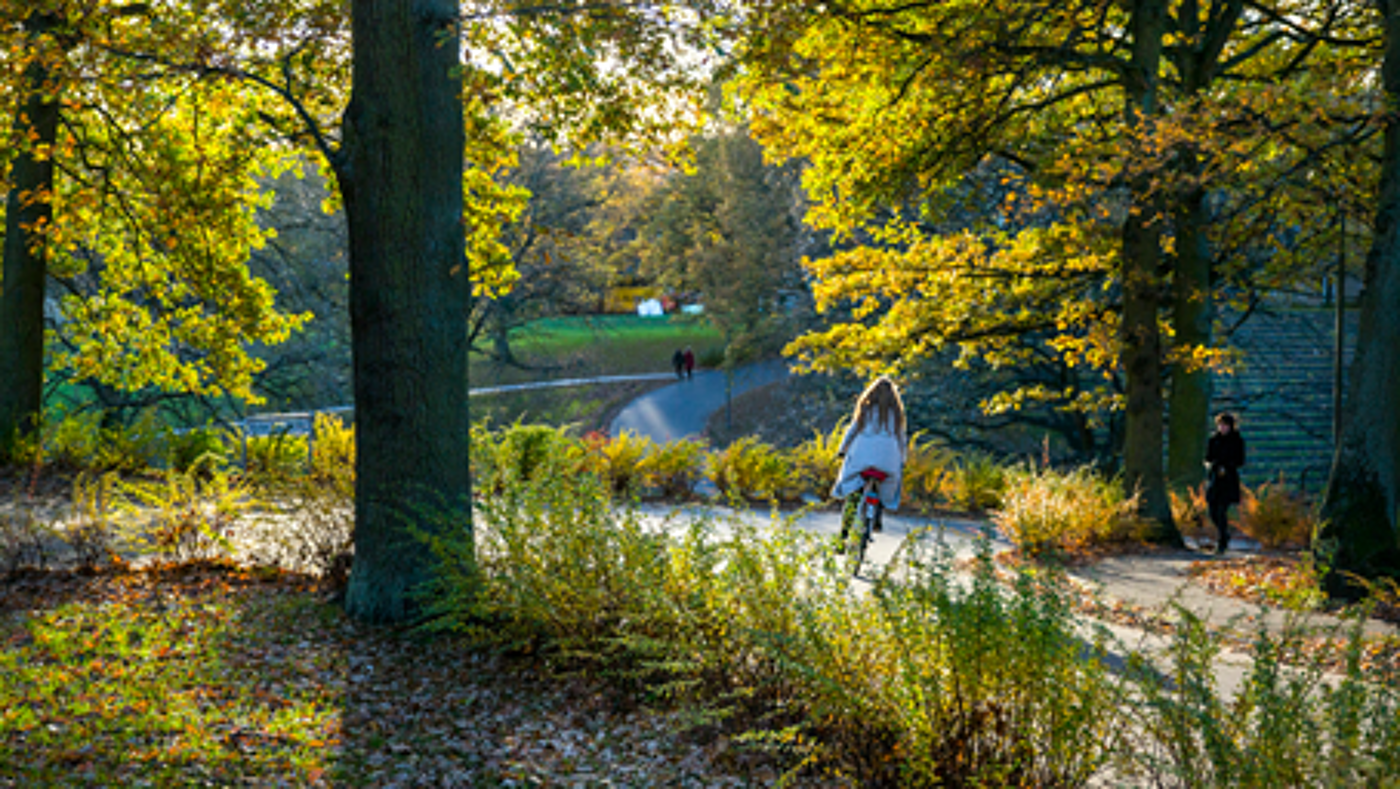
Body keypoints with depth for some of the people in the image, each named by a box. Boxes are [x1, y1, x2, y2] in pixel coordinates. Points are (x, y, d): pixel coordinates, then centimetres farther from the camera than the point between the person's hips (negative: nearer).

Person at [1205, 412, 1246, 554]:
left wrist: (1226, 467, -17)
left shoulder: (1237, 441, -3)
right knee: (1212, 511, 3)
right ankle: (1225, 534, 29)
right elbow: (1207, 458, 11)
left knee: (1222, 510, -14)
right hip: (1214, 478, 4)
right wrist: (1210, 464, -12)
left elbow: (1240, 461, -3)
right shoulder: (1214, 440, 7)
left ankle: (1222, 543, -6)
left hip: (1229, 479, -4)